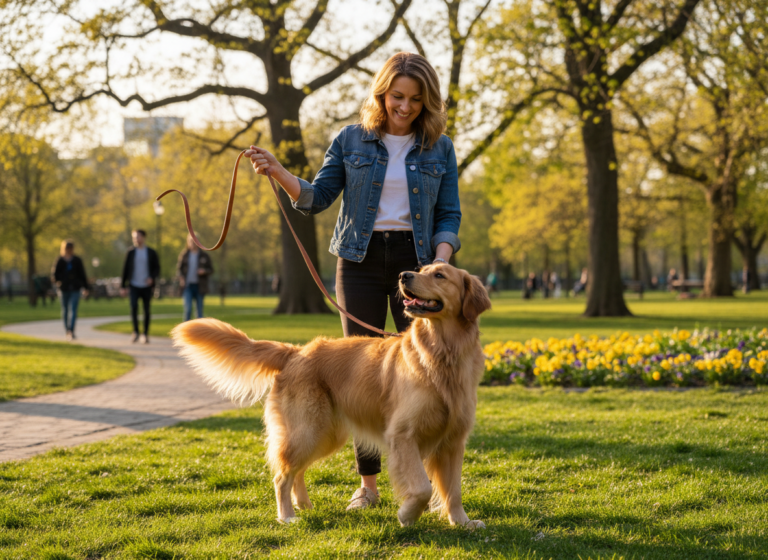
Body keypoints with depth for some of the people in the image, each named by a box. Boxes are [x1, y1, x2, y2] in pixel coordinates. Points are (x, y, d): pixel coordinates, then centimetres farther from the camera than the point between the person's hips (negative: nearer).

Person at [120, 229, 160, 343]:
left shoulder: (151, 253, 4)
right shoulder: (131, 253, 6)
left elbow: (157, 268, 5)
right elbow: (125, 269, 8)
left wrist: (152, 278, -16)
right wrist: (122, 286, 5)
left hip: (146, 286, 0)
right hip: (134, 286, 0)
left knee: (146, 310, 3)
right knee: (134, 306, -18)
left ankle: (145, 335, 13)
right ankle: (135, 331, -6)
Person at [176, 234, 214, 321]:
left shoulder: (205, 256, 4)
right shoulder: (184, 255, 6)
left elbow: (211, 270, 7)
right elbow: (179, 268, 9)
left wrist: (204, 271, -16)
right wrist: (181, 278, -11)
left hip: (199, 286, 1)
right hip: (187, 285, -1)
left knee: (200, 310, 4)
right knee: (188, 308, -14)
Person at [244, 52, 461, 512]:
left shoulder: (440, 148, 5)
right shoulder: (352, 140, 4)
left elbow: (449, 215, 4)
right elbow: (317, 197, 2)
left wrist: (442, 259, -13)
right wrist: (277, 172, -14)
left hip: (416, 261, 0)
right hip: (360, 260, 0)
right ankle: (368, 484, 10)